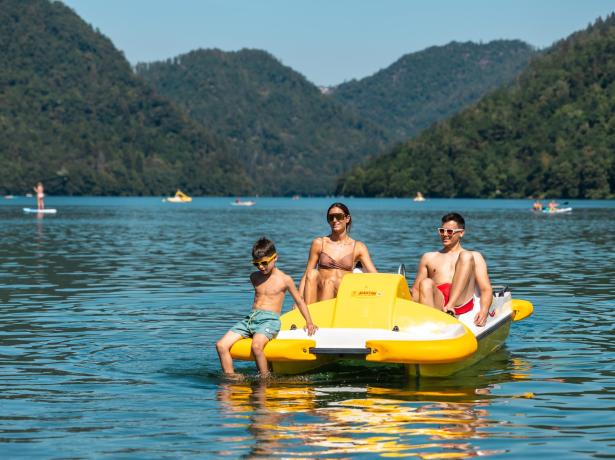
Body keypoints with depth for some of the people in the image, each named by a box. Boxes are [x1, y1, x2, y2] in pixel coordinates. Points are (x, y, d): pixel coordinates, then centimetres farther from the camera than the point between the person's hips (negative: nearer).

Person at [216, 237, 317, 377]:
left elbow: (299, 301, 11)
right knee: (221, 345, -15)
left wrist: (309, 322, 5)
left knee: (256, 346, -38)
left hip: (270, 320, -6)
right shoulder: (254, 277, 18)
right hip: (251, 318, 6)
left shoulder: (284, 280, 3)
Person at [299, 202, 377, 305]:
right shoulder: (319, 243, 9)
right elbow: (307, 275, 7)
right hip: (320, 298, 1)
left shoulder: (358, 247, 8)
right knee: (313, 273, -27)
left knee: (330, 281, -32)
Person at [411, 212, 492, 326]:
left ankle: (450, 306, -35)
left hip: (461, 302, -1)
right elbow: (416, 289, 23)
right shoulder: (429, 258, 31)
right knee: (426, 284, -33)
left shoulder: (474, 257, 26)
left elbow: (486, 289, 14)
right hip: (437, 302, 1)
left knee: (466, 257, -19)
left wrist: (484, 311, -9)